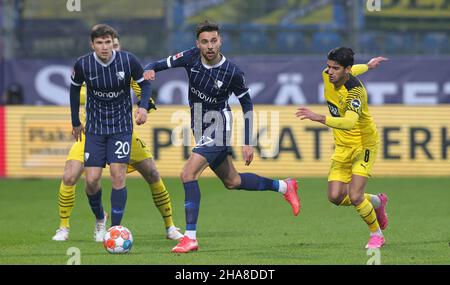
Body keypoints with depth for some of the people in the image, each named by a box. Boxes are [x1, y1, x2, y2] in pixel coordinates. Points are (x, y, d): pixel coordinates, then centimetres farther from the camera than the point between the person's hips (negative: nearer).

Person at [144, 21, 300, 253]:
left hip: (218, 128, -7)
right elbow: (162, 64, -4)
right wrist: (149, 70, -30)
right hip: (200, 128, 7)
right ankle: (284, 187, 41)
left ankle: (190, 237, -18)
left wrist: (248, 143, -4)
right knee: (232, 181, 20)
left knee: (188, 175, -21)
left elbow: (247, 105, -4)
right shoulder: (191, 57, -7)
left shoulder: (232, 72, -17)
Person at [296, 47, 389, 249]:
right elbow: (350, 73, 18)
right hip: (342, 147, 7)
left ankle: (376, 234, 11)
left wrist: (319, 118, -59)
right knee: (335, 197, -3)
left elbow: (349, 122, -49)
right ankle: (376, 202, 26)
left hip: (364, 145, -7)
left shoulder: (355, 92, -30)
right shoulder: (327, 76, -8)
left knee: (354, 196, -17)